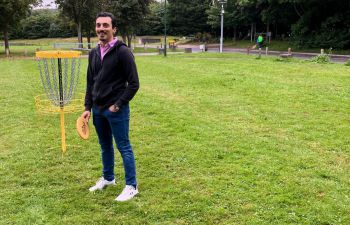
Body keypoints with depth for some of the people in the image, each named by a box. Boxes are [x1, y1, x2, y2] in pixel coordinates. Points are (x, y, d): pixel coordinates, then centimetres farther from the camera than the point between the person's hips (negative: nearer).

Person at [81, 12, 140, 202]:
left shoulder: (122, 52, -12)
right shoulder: (93, 53, 10)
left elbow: (134, 84, -13)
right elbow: (90, 83, 15)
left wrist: (118, 105, -14)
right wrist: (88, 107, 8)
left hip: (116, 110, -7)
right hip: (98, 109, 7)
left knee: (124, 147, 0)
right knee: (105, 146, 19)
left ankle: (131, 186, 11)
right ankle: (107, 178, 36)